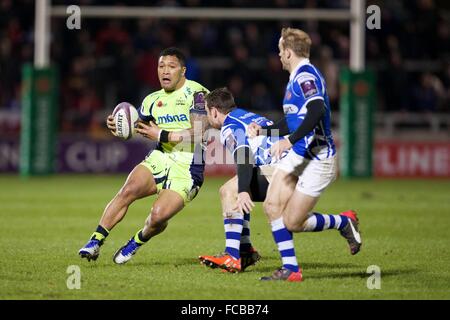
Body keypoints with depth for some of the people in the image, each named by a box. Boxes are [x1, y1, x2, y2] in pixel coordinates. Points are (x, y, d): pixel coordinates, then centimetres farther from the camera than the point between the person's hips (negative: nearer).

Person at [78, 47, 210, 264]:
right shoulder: (153, 100, 13)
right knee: (128, 190, -24)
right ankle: (95, 242, -18)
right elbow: (137, 127, 23)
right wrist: (118, 126, 0)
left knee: (159, 215, -22)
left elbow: (198, 132, -18)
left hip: (187, 169, -5)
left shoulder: (196, 93, -8)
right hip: (160, 158, 5)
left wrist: (161, 135, -17)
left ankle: (138, 241, 11)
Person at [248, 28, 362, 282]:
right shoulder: (297, 76, 16)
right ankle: (290, 269, -3)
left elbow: (317, 111, -34)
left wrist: (289, 141, -37)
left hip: (318, 160, -10)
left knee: (292, 223, -7)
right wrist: (263, 130, 24)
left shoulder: (306, 75, -16)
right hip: (297, 155, 10)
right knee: (272, 205, -6)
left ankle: (344, 222, 15)